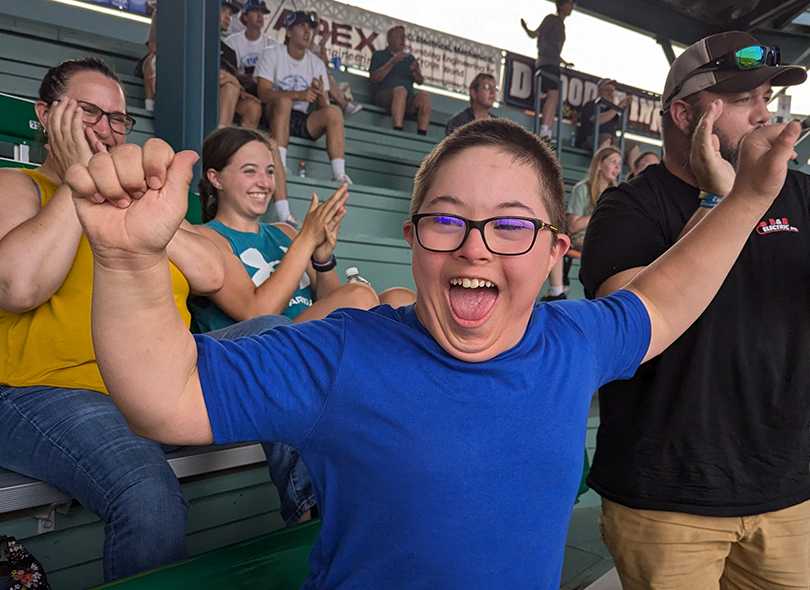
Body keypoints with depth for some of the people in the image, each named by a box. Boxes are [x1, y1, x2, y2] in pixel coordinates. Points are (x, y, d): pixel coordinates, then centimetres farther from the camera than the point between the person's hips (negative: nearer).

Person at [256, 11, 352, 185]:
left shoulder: (317, 64, 13)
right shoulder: (271, 54, 2)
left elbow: (323, 109, 7)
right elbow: (263, 93, -13)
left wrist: (320, 95, -19)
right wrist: (298, 95, -26)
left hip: (302, 121, 3)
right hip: (274, 116, -3)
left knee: (334, 112, -22)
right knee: (284, 101, -34)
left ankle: (339, 173, -31)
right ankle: (279, 165, -40)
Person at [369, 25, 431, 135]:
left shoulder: (410, 58, 28)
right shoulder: (379, 55, 18)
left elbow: (420, 81, 17)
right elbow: (373, 79, 1)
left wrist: (415, 71, -6)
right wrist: (392, 63, -8)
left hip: (408, 100, 4)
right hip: (384, 96, -3)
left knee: (424, 96, -29)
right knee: (401, 90, -37)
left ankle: (422, 135, -37)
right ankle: (397, 131, -48)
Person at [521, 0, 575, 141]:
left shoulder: (561, 25, 27)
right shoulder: (551, 19, 5)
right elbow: (535, 34, -5)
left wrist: (565, 63, 40)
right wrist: (526, 28, -24)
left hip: (554, 66, 9)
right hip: (546, 63, -9)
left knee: (554, 99, 0)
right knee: (553, 95, -23)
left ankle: (547, 134, -5)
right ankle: (544, 131, -31)